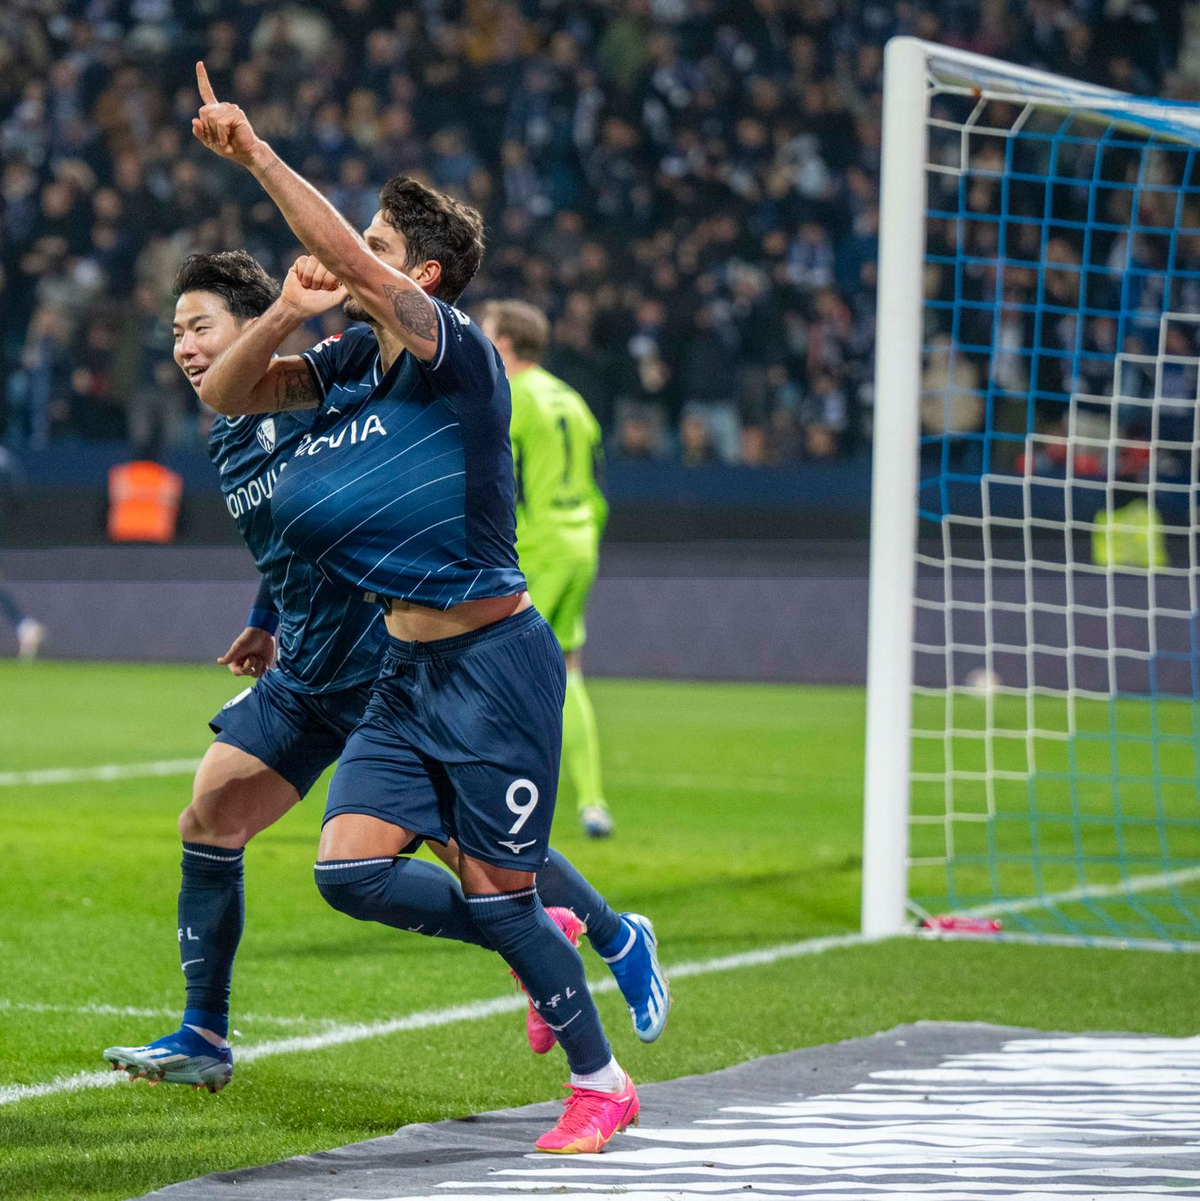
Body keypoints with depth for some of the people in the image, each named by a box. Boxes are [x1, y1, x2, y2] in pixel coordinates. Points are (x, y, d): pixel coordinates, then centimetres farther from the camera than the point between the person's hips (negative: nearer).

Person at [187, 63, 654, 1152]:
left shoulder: (457, 351, -15)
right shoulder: (351, 360, 9)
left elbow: (352, 261, -31)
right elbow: (226, 394, 7)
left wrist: (258, 154, -31)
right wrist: (287, 307, -9)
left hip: (495, 663, -8)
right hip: (411, 666, 8)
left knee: (497, 892, -3)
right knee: (350, 871, -3)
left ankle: (602, 1082, 16)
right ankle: (544, 942, 20)